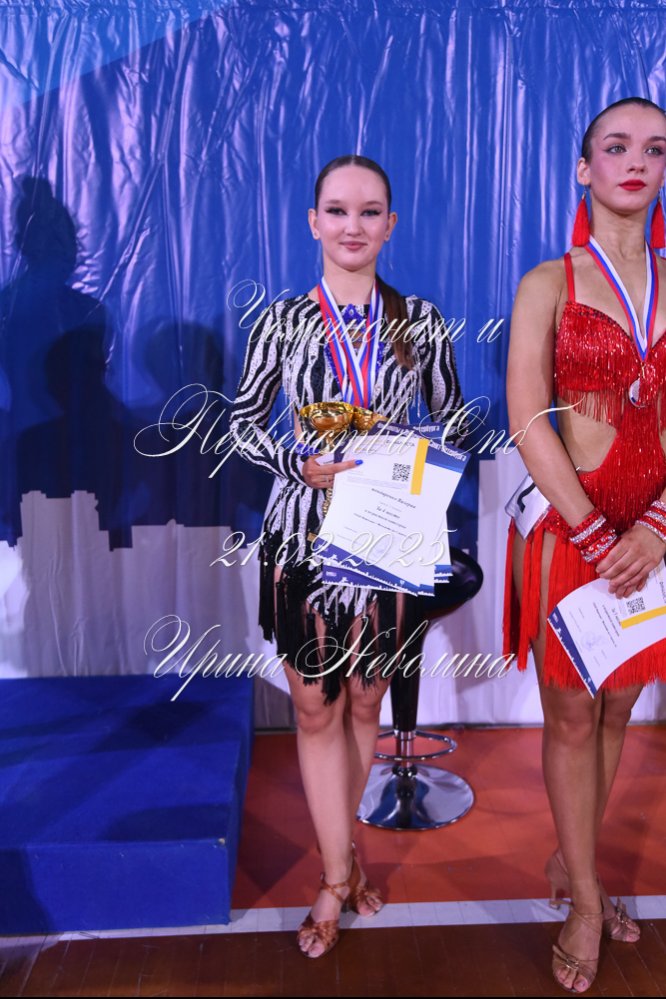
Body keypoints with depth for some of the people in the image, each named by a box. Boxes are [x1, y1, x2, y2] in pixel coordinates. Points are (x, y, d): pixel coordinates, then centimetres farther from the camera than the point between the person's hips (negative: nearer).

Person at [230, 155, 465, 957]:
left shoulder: (421, 321, 0)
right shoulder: (282, 321, -2)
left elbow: (451, 422, 7)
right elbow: (243, 422, 2)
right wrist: (302, 466, -16)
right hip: (304, 536, -1)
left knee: (365, 703, 16)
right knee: (315, 709, 7)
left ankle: (338, 840, 40)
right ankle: (339, 874, 25)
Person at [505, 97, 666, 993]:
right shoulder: (548, 284, -2)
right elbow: (528, 421, -10)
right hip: (567, 521, -4)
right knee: (571, 715, 6)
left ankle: (569, 863, 33)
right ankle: (587, 900, 23)